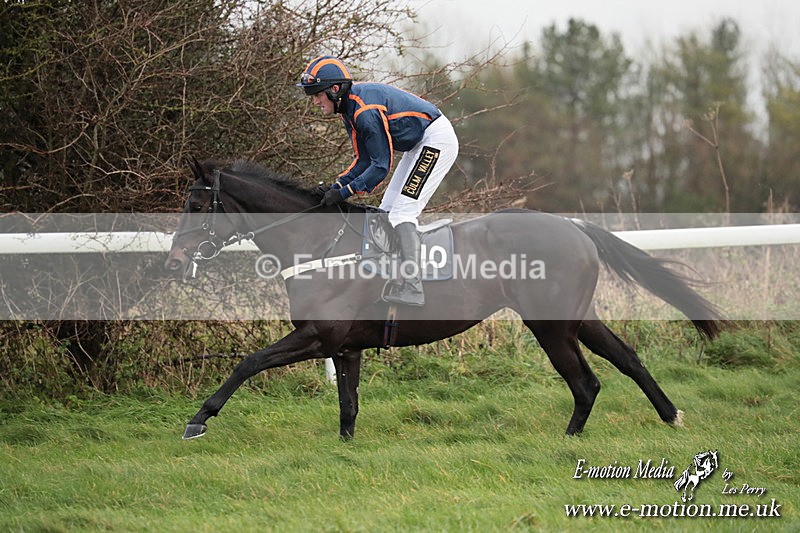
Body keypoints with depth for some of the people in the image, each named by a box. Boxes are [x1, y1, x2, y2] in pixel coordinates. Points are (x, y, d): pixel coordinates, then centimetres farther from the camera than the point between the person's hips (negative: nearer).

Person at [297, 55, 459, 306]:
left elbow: (381, 166, -24)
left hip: (436, 139, -11)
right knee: (386, 212, 11)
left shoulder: (366, 111, -27)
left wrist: (344, 192, -21)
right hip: (418, 145, 11)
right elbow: (364, 160, 7)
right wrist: (335, 187, -3)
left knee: (402, 212, -17)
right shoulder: (349, 106, 4)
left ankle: (413, 290, -22)